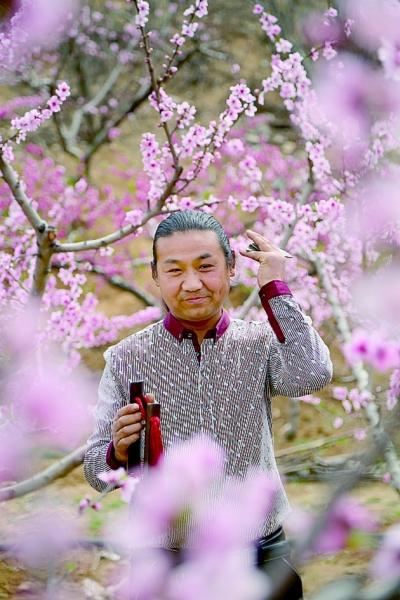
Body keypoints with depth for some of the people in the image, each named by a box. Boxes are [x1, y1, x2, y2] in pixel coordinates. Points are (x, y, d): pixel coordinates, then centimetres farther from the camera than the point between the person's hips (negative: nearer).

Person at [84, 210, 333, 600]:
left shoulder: (260, 343, -1)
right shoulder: (126, 358, -2)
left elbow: (312, 375, -23)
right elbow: (96, 473, -1)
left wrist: (274, 287, -15)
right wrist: (119, 451, -23)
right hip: (166, 563, 0)